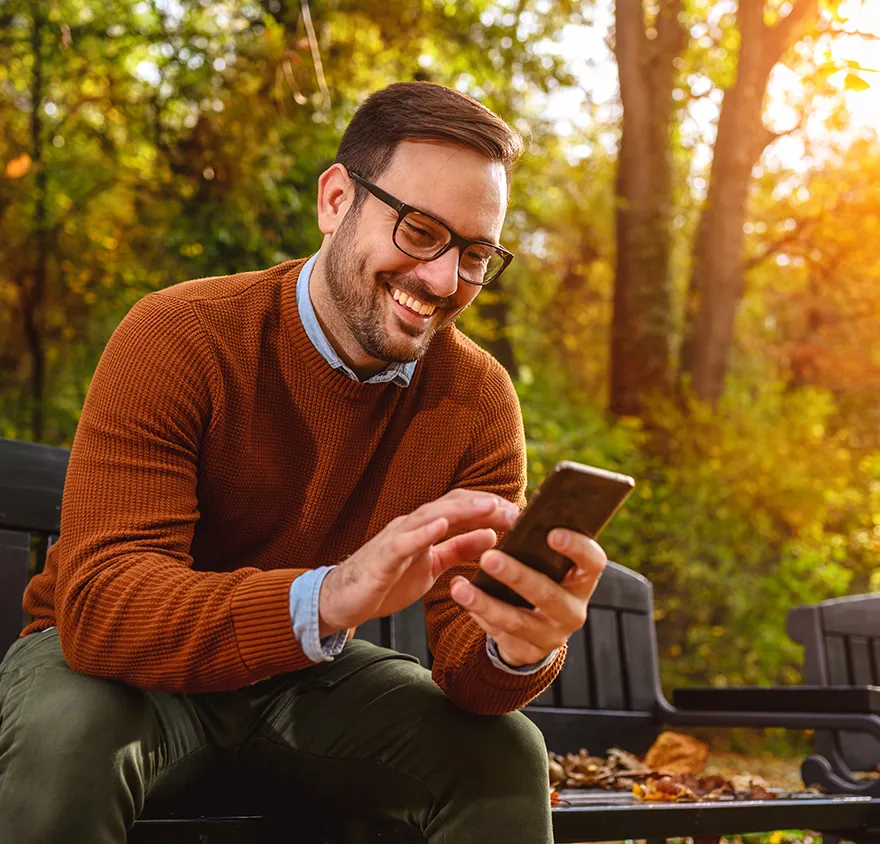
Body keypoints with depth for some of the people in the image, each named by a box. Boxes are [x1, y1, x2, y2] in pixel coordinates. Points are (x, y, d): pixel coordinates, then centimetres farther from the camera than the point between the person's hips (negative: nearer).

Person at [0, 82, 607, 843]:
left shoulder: (478, 401, -12)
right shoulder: (179, 341, -23)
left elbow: (463, 651, -14)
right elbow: (99, 603, -33)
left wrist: (520, 650, -40)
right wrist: (328, 597, -50)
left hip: (305, 673, 3)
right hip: (131, 663, -2)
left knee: (506, 756, -18)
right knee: (68, 734, -34)